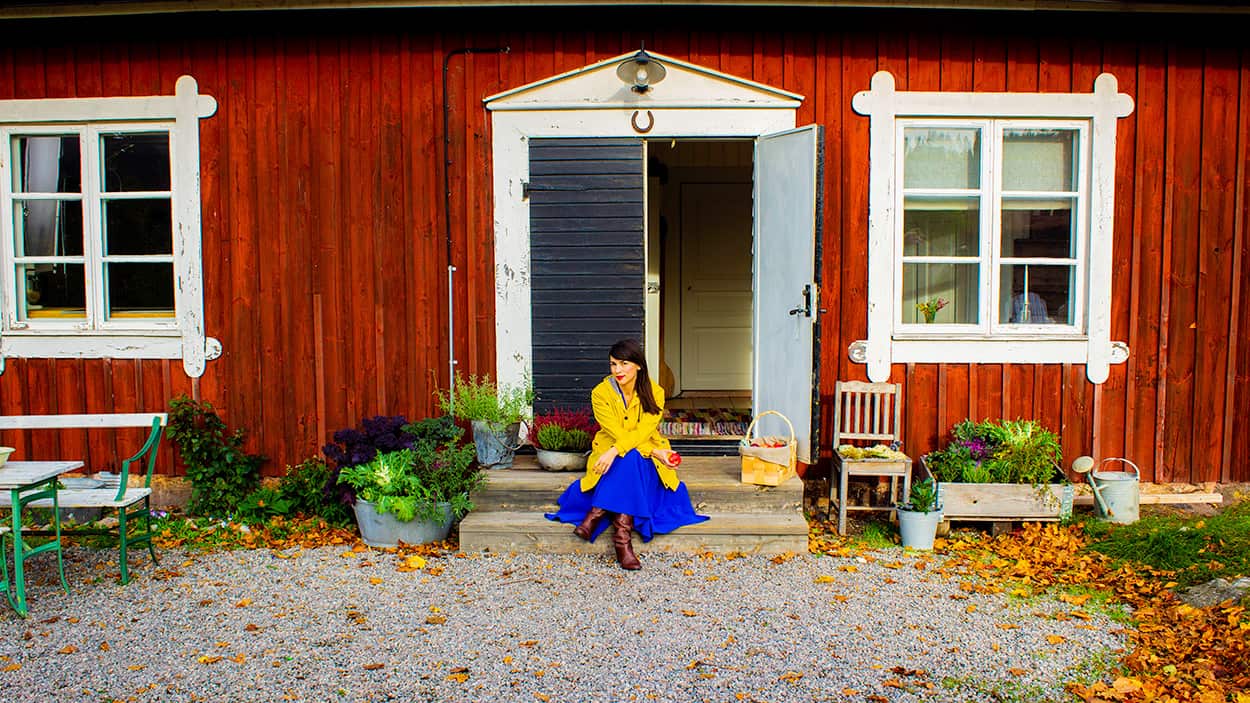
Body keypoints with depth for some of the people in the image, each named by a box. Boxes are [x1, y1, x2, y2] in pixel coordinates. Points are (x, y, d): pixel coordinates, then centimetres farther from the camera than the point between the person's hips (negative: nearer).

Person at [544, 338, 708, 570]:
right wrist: (655, 452, -27)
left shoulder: (654, 393, -7)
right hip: (610, 457, 0)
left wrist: (615, 452, -36)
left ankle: (597, 515, -35)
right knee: (629, 458, -34)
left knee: (629, 458, -34)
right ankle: (622, 535, -40)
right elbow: (618, 434, -16)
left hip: (646, 463, 0)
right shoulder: (601, 393, -10)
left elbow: (643, 433, -19)